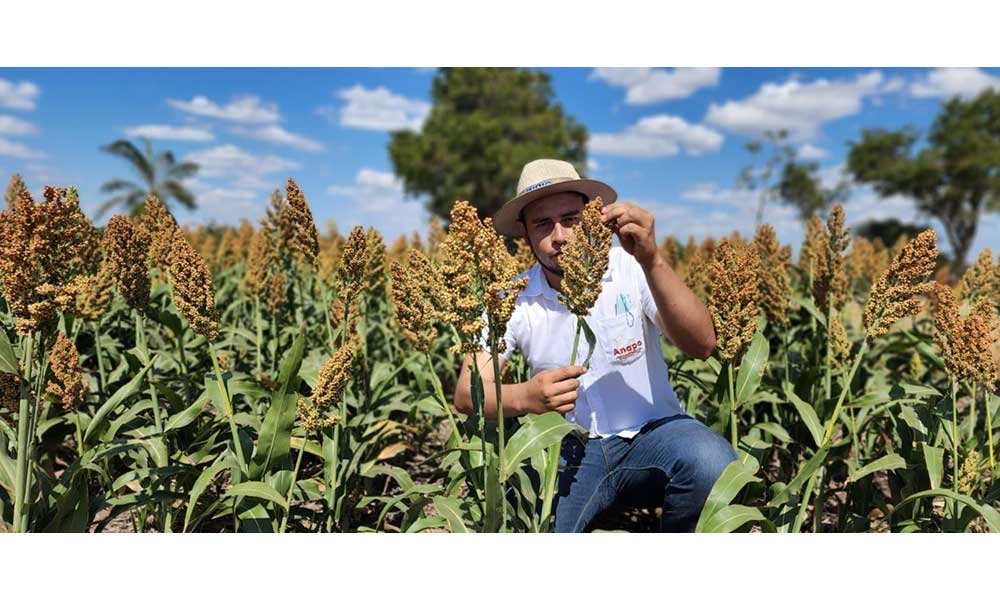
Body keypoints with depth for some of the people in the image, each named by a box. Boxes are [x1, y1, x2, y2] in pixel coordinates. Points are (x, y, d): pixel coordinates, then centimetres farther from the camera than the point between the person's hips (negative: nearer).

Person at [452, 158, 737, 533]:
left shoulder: (630, 270, -9)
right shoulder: (514, 298, -5)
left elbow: (702, 345, -21)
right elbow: (466, 393, -10)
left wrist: (651, 260, -35)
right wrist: (525, 397, -32)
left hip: (652, 433, 1)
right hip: (569, 448, 0)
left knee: (712, 464, -31)